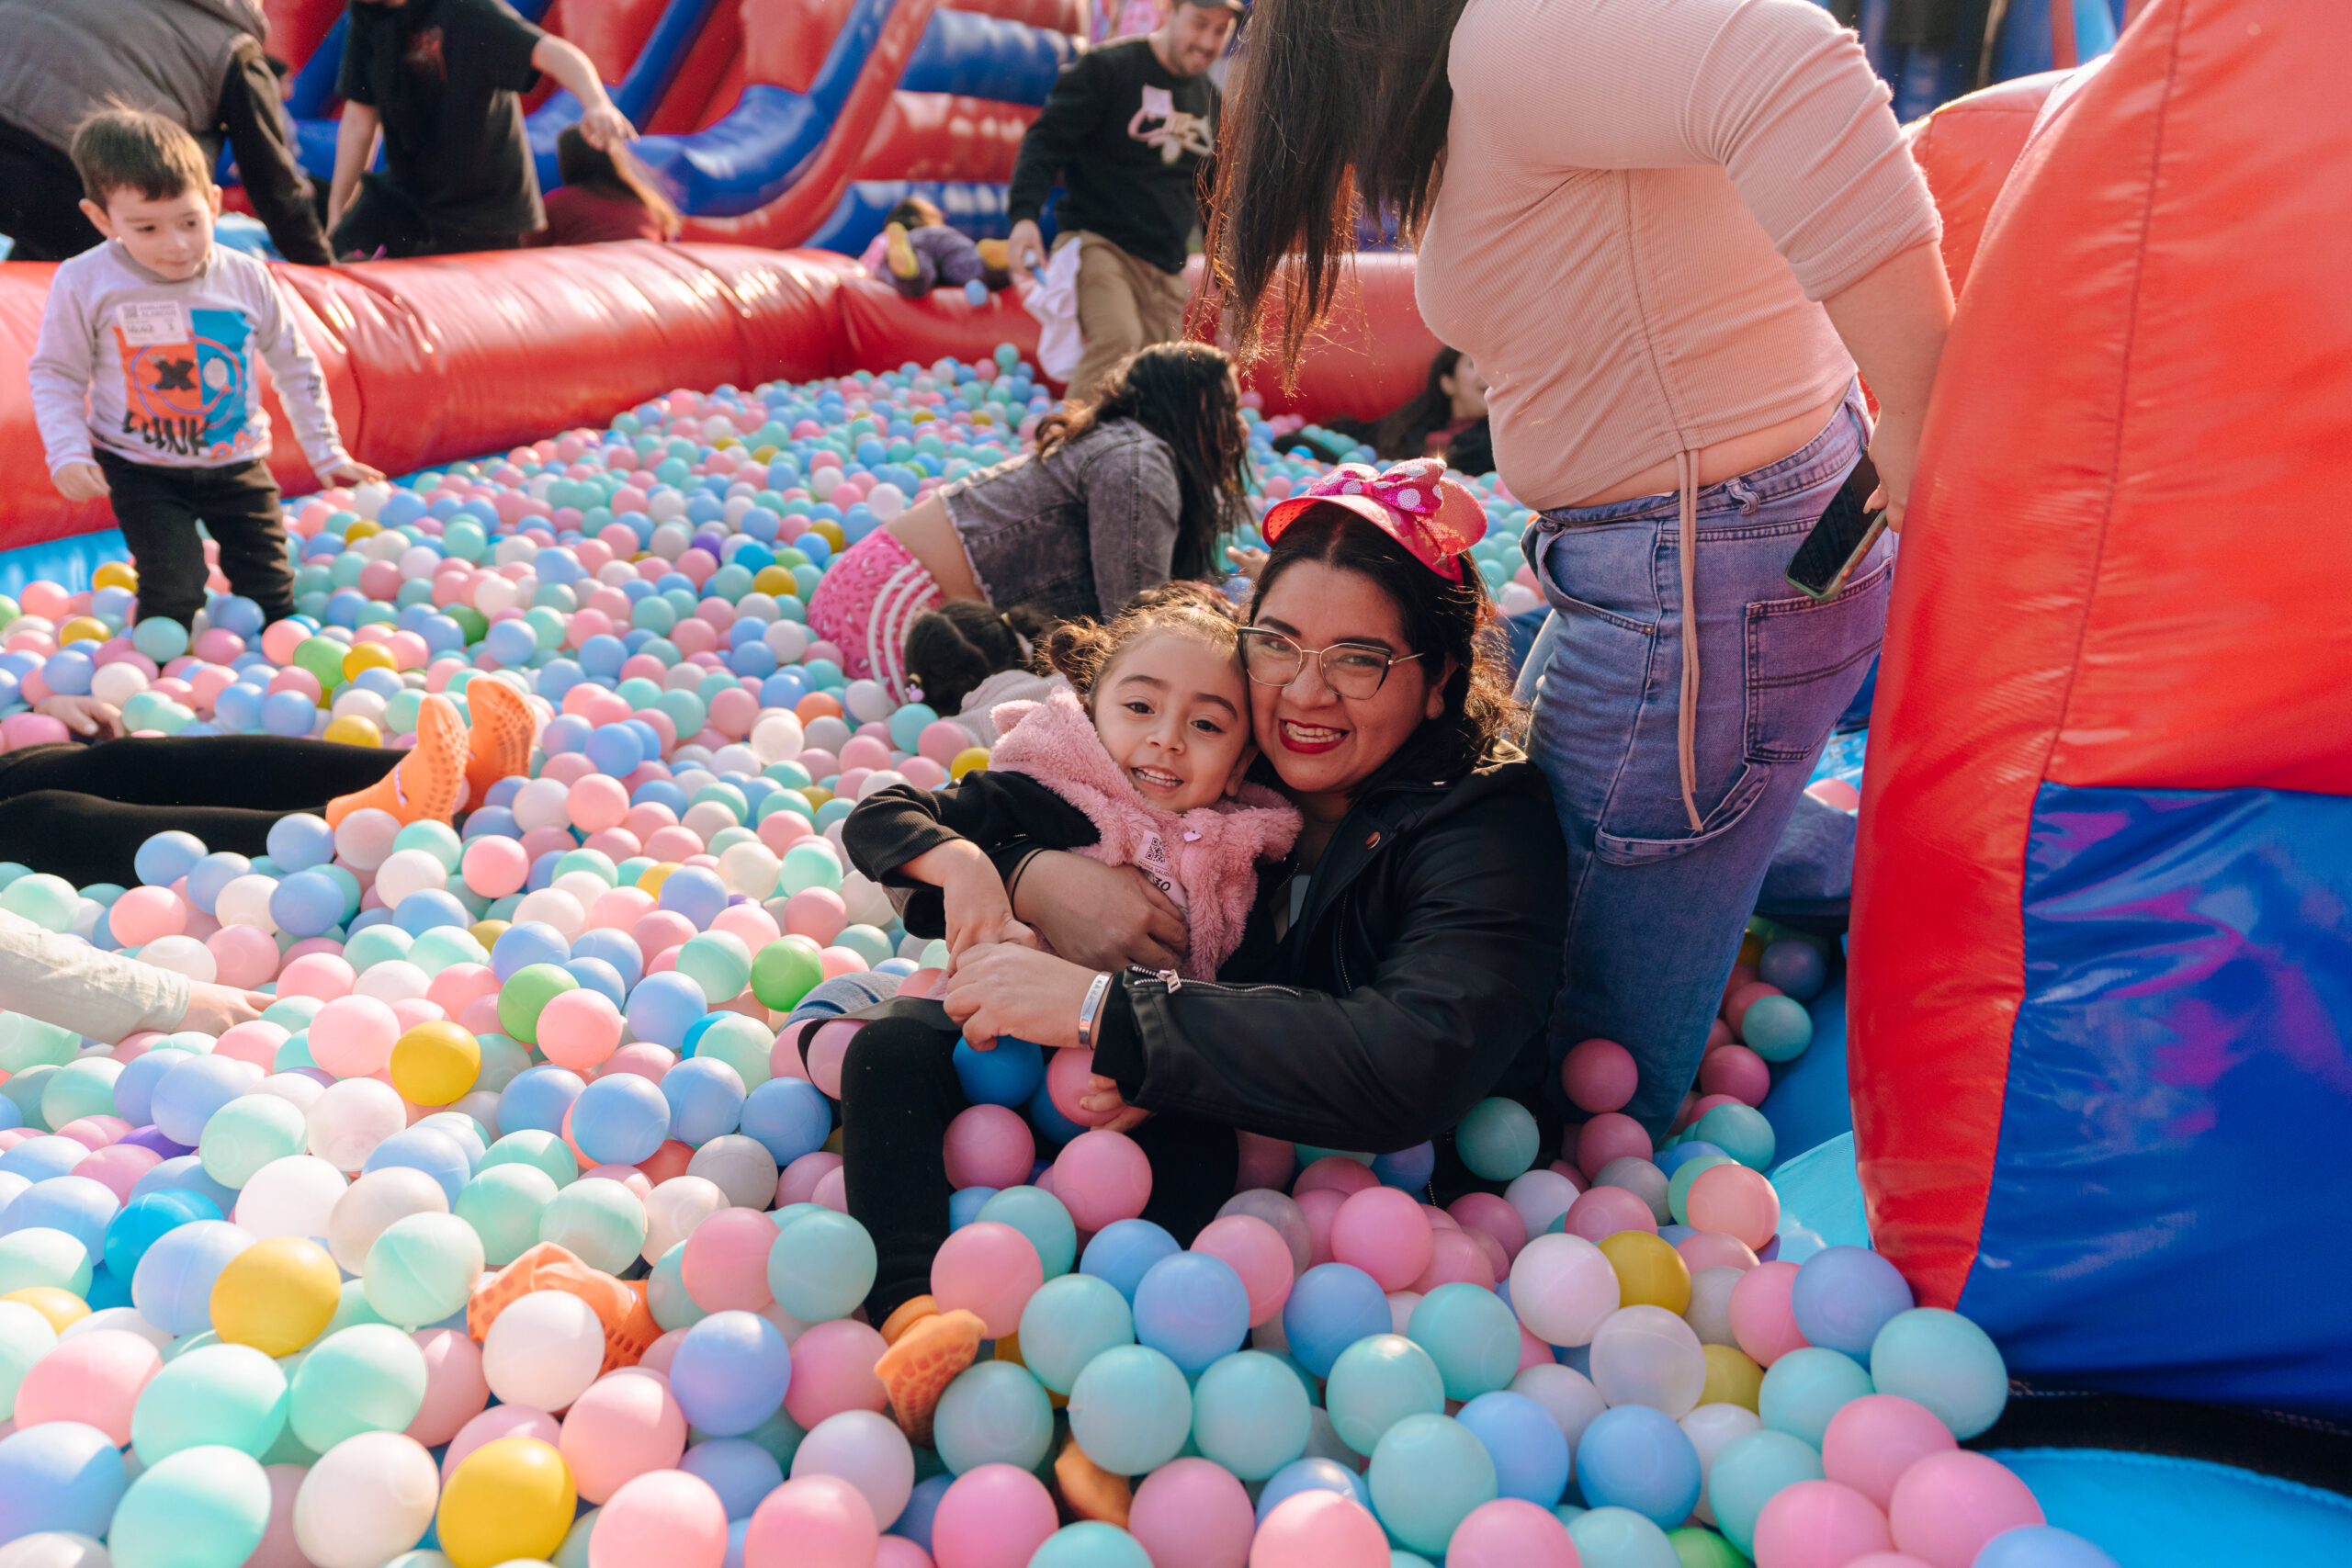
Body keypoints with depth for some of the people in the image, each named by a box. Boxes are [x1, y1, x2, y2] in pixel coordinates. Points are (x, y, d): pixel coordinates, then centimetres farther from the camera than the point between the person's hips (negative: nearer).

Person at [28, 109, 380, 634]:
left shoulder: (246, 278, -4)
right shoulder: (85, 284, -11)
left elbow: (295, 367, 6)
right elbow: (55, 374, -2)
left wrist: (325, 452, 7)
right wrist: (67, 453, -15)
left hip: (237, 463, 2)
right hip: (143, 470, -2)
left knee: (271, 601, 3)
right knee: (174, 599, -14)